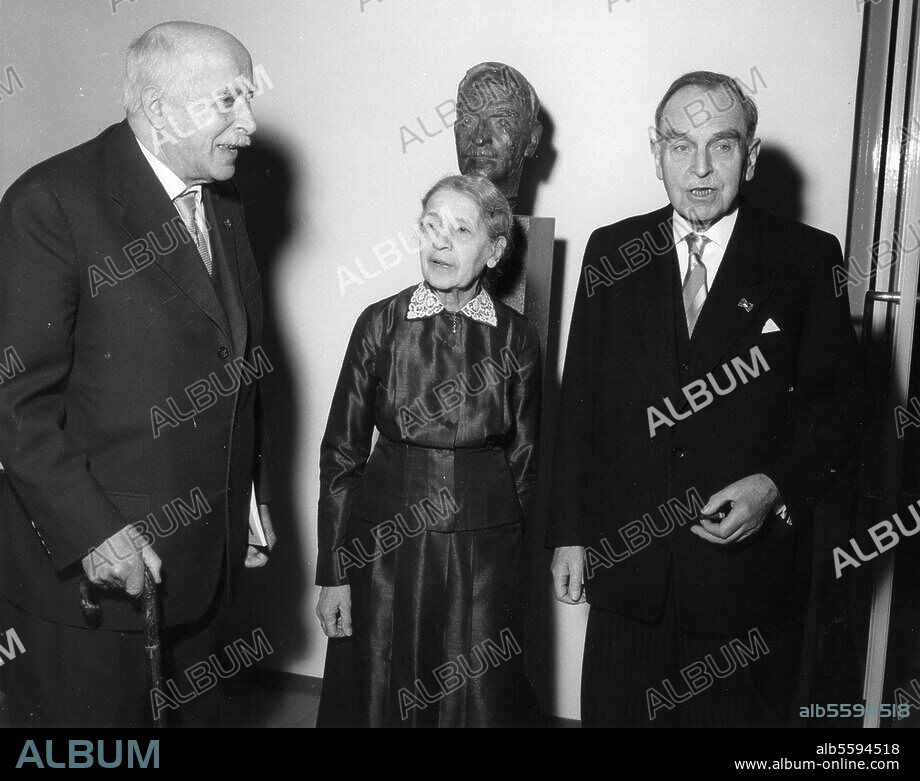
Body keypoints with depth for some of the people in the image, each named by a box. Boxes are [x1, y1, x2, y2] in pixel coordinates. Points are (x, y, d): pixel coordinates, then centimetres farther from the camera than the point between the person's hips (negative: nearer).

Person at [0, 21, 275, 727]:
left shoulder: (223, 202, 9)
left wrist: (253, 498, 15)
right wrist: (91, 532, -20)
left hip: (204, 558, 7)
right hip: (91, 564, -6)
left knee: (195, 711, 18)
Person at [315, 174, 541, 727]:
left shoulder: (516, 338, -3)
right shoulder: (380, 324, -4)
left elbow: (524, 458, 6)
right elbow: (341, 452, -2)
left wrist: (503, 542, 9)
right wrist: (333, 573, -3)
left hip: (484, 552, 0)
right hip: (386, 542, 0)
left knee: (481, 701, 11)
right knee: (381, 700, 11)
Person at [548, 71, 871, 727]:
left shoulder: (806, 258, -3)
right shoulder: (611, 253, 4)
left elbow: (841, 399, 0)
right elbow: (579, 400, 4)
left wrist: (778, 487, -17)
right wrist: (569, 532, 3)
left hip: (750, 566, -1)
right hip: (626, 569, 2)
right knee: (615, 712, 13)